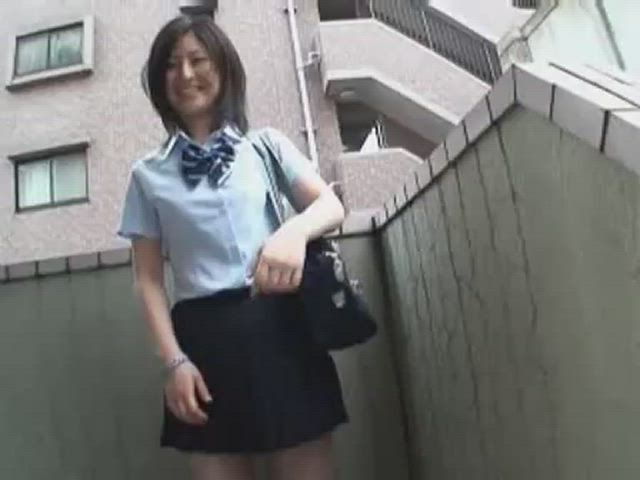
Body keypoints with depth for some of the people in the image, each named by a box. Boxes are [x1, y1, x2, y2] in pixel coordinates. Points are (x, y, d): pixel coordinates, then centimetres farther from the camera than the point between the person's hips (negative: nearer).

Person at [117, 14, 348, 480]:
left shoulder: (266, 144, 10)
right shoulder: (148, 174, 10)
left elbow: (332, 206, 2)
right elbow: (149, 278, 8)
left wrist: (295, 230, -21)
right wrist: (174, 359, -3)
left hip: (281, 326, 0)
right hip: (204, 338, 1)